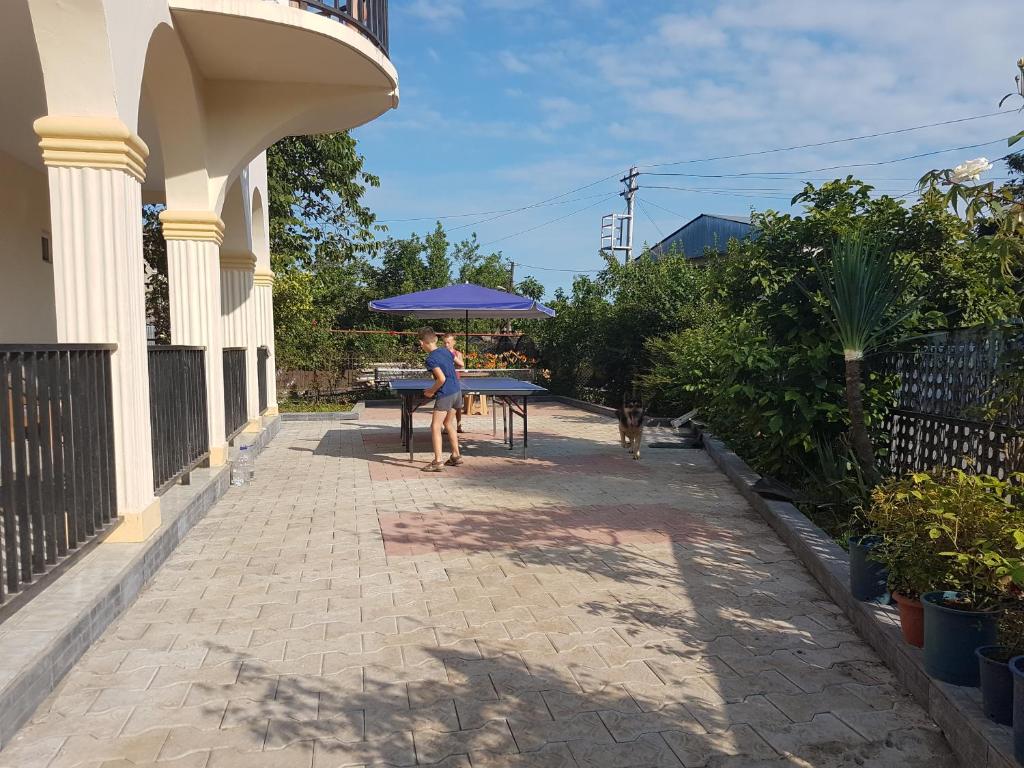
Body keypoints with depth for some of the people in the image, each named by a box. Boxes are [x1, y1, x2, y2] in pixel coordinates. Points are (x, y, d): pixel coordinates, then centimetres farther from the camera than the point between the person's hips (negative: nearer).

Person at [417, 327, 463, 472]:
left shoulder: (431, 359, -17)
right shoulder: (445, 351, 7)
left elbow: (441, 379, -24)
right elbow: (454, 360, 27)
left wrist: (431, 391, -8)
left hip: (445, 395, -8)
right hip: (457, 391, 8)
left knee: (435, 427, -3)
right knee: (448, 423, 22)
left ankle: (438, 462, -6)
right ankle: (456, 456, 27)